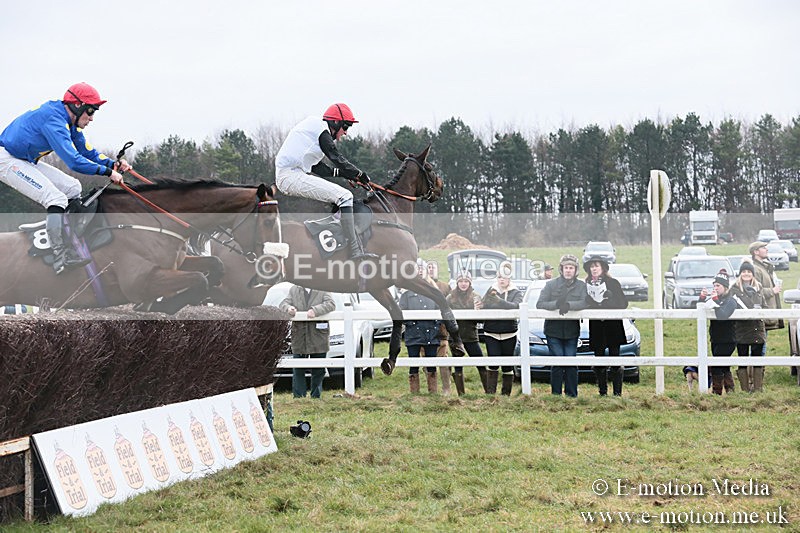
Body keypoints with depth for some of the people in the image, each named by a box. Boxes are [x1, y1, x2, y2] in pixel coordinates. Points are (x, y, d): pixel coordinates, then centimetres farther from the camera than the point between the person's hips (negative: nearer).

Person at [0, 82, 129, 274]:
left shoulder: (71, 123, 6)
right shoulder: (54, 119, -26)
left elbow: (88, 152, 10)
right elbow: (73, 161, -33)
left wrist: (114, 164, -8)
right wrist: (108, 172, -28)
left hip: (27, 161, 11)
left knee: (73, 188, 9)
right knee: (57, 200, -21)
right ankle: (61, 259, -23)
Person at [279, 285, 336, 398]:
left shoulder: (323, 291, 3)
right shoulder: (294, 290, 11)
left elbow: (331, 304, -11)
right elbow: (283, 304, 7)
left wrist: (316, 310, -27)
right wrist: (288, 308, -18)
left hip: (318, 338, -1)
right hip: (299, 338, 1)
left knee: (318, 371, 7)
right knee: (298, 371, 0)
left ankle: (316, 396, 17)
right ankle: (298, 396, 3)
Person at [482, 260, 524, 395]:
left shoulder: (516, 293, 4)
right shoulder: (490, 291, 10)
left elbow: (515, 306, -17)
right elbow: (483, 306, 1)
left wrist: (498, 300, -26)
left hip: (509, 334, 0)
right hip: (491, 334, 0)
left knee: (508, 366, 4)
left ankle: (506, 393, 13)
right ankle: (490, 392, -12)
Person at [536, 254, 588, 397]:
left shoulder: (582, 286, 4)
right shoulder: (551, 284, 3)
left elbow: (585, 302, -13)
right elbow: (540, 304, -6)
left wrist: (569, 305, -29)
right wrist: (557, 304, -22)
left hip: (572, 331, 1)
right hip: (553, 331, -1)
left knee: (571, 364, 1)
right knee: (557, 364, -4)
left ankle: (572, 394, 9)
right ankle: (556, 394, 2)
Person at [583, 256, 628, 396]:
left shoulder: (613, 283, 1)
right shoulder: (586, 285, 9)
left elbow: (623, 303, -1)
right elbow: (584, 305, 9)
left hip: (613, 326, -3)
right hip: (596, 328, 3)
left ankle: (617, 392, -2)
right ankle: (602, 392, 11)